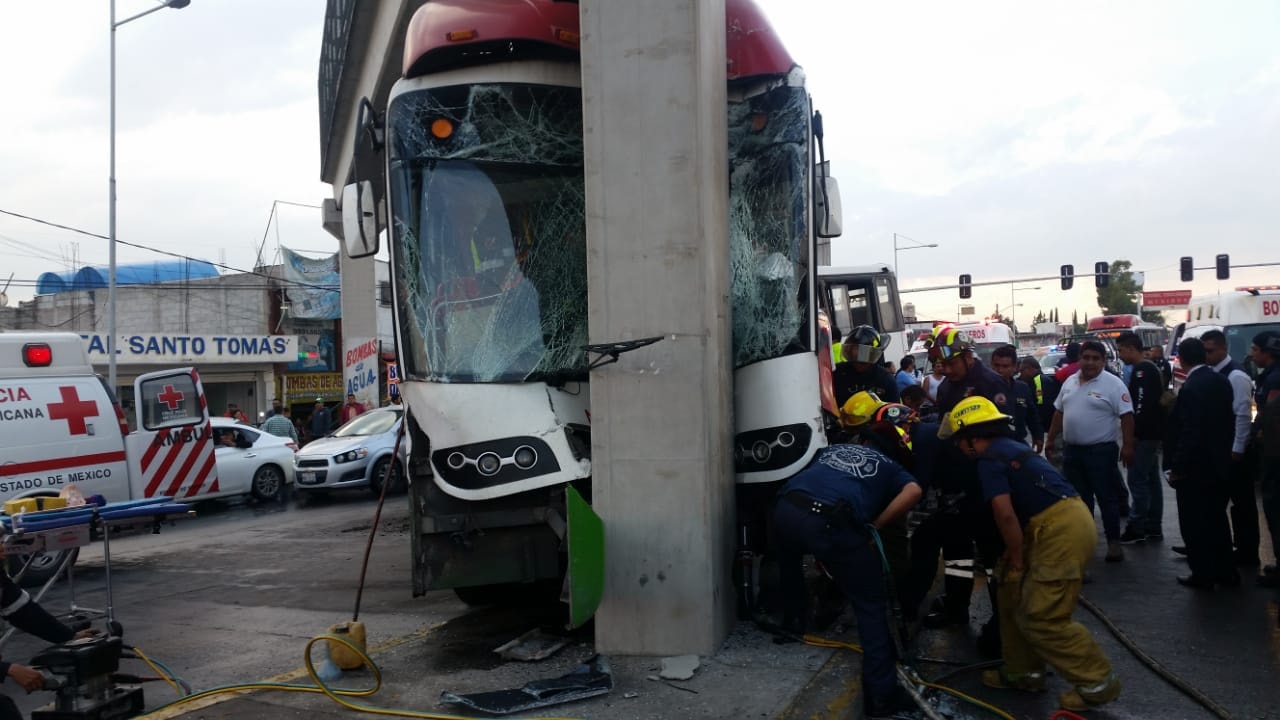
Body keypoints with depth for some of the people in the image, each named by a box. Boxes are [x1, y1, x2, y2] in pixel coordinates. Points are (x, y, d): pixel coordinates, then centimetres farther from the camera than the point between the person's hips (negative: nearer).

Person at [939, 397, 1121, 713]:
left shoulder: (989, 459, -8)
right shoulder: (1009, 447, 21)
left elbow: (1005, 514, -16)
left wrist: (1016, 557, -3)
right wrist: (1016, 553, 27)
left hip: (1062, 529, -10)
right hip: (1066, 521, 10)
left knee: (1040, 618, -3)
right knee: (1014, 592, 18)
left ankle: (1098, 682, 9)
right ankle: (1024, 671, 27)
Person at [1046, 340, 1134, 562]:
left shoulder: (1113, 384, -10)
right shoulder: (1070, 382, 10)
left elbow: (1126, 416, -13)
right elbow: (1059, 412, 17)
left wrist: (1127, 446, -19)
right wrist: (1051, 439, 16)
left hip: (1101, 451, -6)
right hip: (1072, 450, 6)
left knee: (1107, 498, 0)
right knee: (1079, 498, 13)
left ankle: (1114, 542, 6)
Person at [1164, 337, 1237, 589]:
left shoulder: (1190, 388, -21)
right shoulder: (1222, 381, 3)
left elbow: (1189, 433, -23)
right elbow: (1227, 421, 9)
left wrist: (1177, 468, -16)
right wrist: (1225, 452, 18)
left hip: (1195, 466, -8)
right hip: (1219, 463, 8)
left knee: (1195, 522, 4)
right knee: (1216, 519, 19)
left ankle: (1203, 574, 12)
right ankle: (1226, 571, 27)